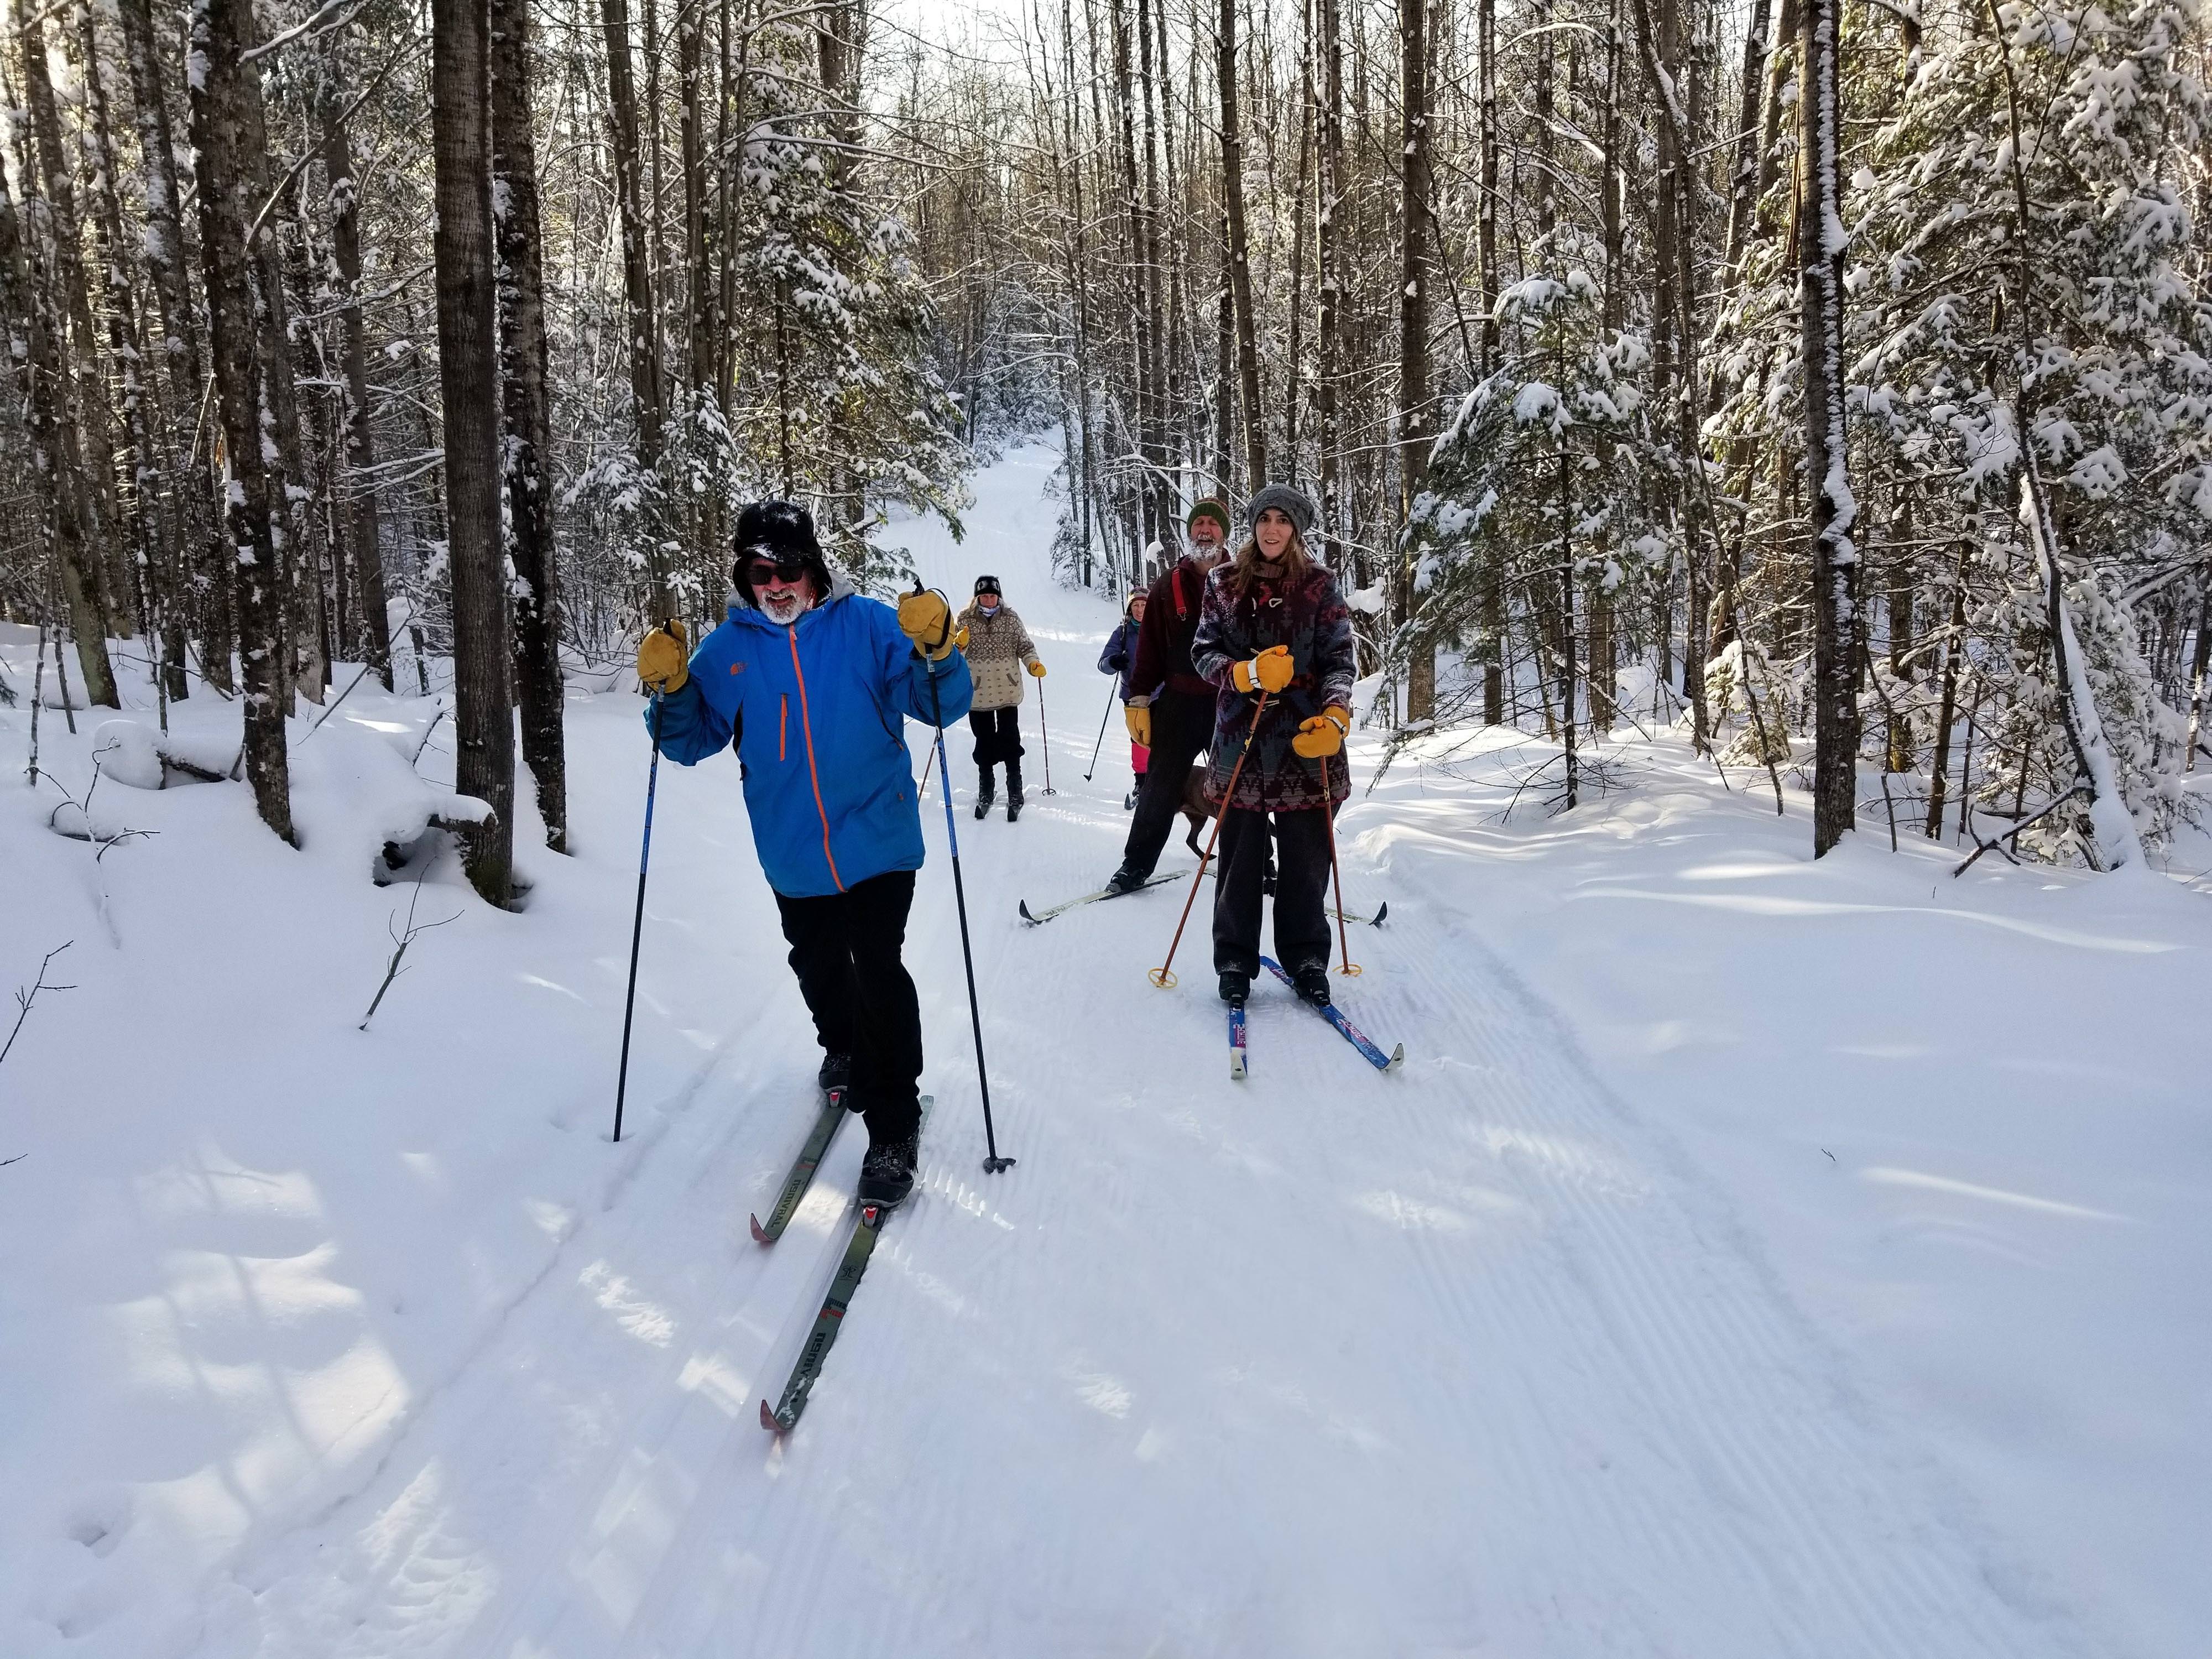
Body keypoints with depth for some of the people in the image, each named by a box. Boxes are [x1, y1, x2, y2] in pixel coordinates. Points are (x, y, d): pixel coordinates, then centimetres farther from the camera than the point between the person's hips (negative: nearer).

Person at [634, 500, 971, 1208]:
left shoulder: (868, 626, -7)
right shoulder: (727, 648, 1)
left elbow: (943, 704, -10)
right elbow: (693, 742, 5)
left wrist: (936, 649, -29)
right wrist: (671, 688, -13)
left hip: (877, 844, -4)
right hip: (793, 856, 4)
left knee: (878, 974, -11)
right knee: (818, 967, 20)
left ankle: (894, 1129, -1)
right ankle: (846, 1051, 51)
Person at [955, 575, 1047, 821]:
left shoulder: (1011, 619, 2)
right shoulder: (965, 620, 1)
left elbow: (1024, 645, 5)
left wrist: (1033, 664, -13)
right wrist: (959, 644, -24)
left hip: (1008, 691, -1)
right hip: (978, 693, 1)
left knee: (1010, 741, -2)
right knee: (984, 743, 10)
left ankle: (1015, 794, 6)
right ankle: (985, 791, 25)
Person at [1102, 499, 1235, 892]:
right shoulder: (1169, 584, 4)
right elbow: (1149, 647, 2)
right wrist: (1139, 700, -3)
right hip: (1178, 704, 0)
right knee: (1160, 787, 4)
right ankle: (1137, 865, 13)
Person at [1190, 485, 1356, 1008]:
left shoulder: (1320, 586, 3)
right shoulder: (1223, 582, 5)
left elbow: (1341, 659, 0)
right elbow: (1203, 651, 3)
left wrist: (1335, 715, -17)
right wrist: (1245, 673, -17)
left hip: (1305, 739, 0)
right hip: (1241, 736, 0)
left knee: (1306, 856, 5)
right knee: (1240, 856, 4)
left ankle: (1306, 958, 18)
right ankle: (1235, 960, 16)